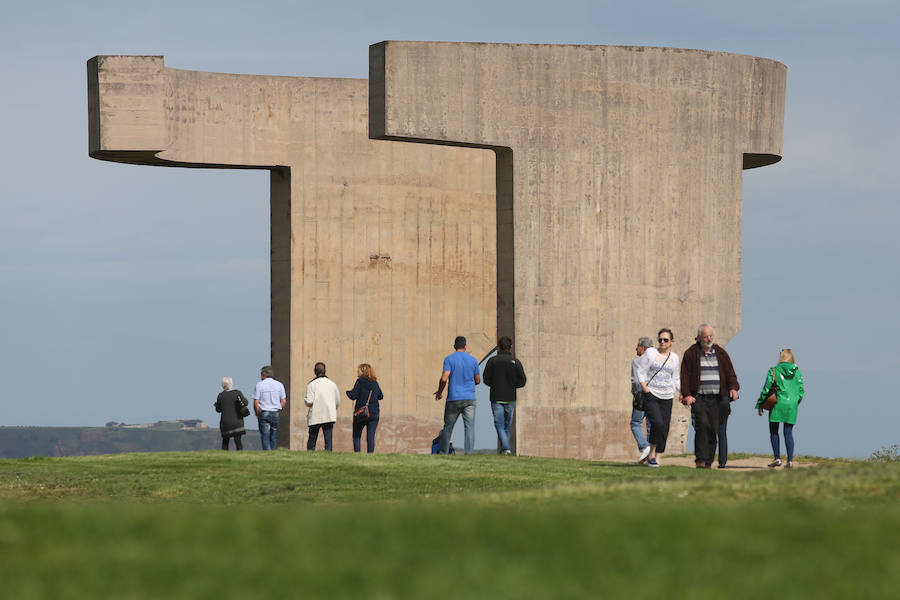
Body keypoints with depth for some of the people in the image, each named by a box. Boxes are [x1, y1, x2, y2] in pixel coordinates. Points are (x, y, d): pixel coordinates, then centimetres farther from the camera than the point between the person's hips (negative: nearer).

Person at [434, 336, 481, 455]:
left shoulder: (449, 359, -4)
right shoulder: (473, 360, 5)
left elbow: (444, 379, -13)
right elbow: (478, 380, 12)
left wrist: (439, 392, 3)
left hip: (454, 399, -1)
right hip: (469, 399, 1)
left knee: (448, 427, 10)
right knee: (470, 427, -4)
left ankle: (443, 453, 16)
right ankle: (469, 453, -15)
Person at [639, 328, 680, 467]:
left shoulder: (674, 358, 13)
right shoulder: (650, 353, 2)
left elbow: (676, 380, 20)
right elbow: (641, 372, 1)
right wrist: (645, 387, -13)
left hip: (666, 397, 4)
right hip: (651, 394, -4)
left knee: (664, 429, -1)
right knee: (657, 423, -21)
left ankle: (657, 457, 8)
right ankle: (651, 453, -5)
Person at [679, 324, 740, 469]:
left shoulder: (720, 353, 14)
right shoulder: (690, 354, 5)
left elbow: (729, 372, 13)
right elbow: (685, 376, 2)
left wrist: (733, 388, -4)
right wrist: (686, 394, -9)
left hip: (716, 399, 3)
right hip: (698, 398, -3)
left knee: (713, 430, -1)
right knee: (702, 425, -19)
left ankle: (708, 462, 6)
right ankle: (700, 460, -17)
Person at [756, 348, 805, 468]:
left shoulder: (774, 371, -4)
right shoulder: (797, 372, 5)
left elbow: (766, 389, -5)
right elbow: (801, 391, 6)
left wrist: (760, 404, 4)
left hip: (778, 404, -3)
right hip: (792, 405, 3)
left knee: (774, 432, 9)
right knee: (788, 432, 7)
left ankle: (777, 458, 2)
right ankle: (790, 460, 0)